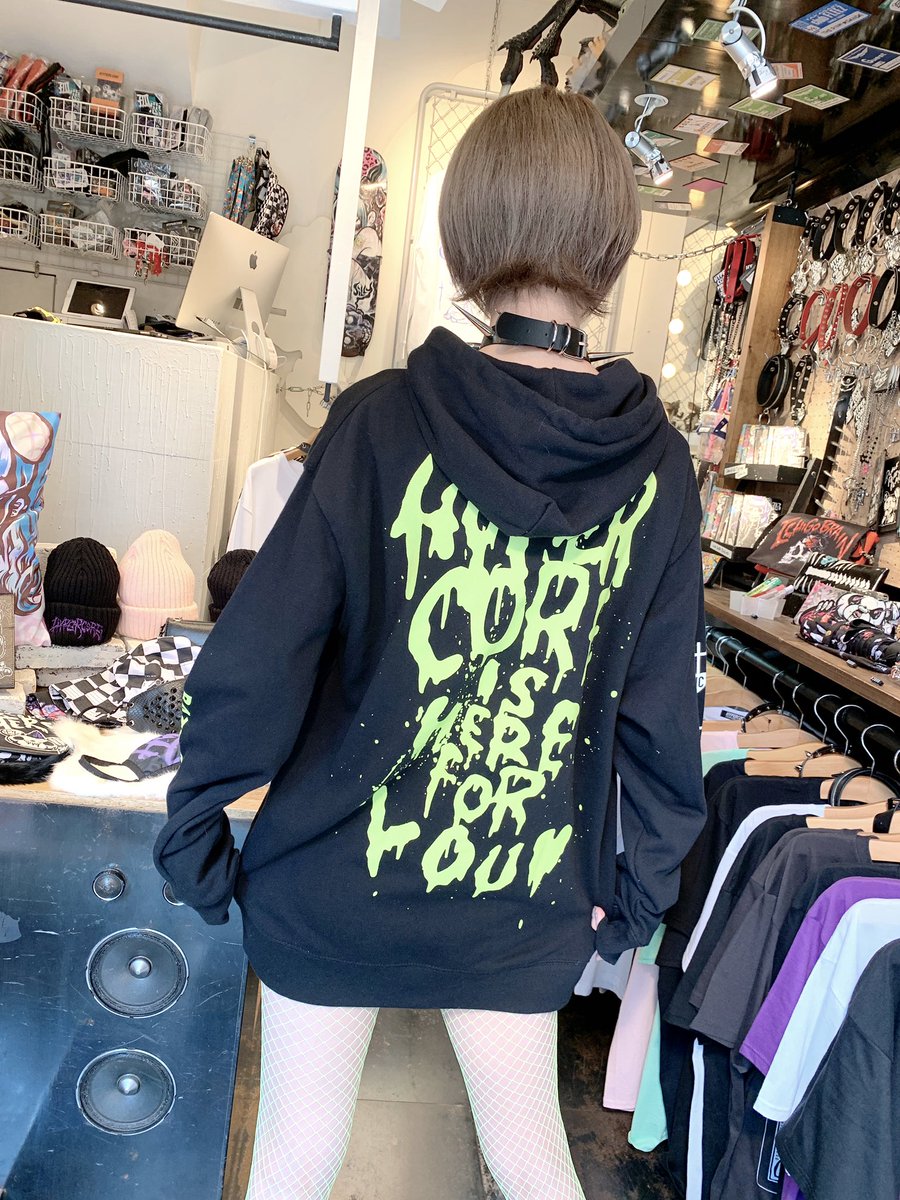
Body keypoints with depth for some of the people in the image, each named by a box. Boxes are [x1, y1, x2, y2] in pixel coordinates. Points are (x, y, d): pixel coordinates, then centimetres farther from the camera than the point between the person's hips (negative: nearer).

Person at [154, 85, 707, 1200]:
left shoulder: (383, 420, -17)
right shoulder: (657, 464, -9)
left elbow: (258, 659, -16)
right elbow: (660, 711, -4)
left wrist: (193, 832, -1)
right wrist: (637, 889, 9)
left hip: (335, 886, -2)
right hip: (528, 906, 3)